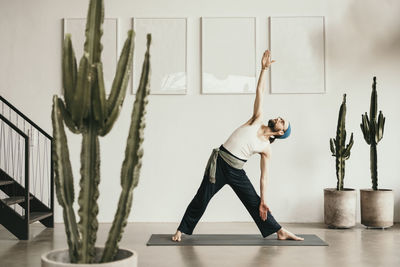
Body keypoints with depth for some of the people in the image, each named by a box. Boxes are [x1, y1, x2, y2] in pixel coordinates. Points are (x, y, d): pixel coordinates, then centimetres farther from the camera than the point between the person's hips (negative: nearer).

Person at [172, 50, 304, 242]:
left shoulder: (266, 149, 6)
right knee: (202, 198, 0)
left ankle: (280, 232, 13)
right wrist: (264, 69, -5)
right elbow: (259, 92, 1)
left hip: (236, 172, 1)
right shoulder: (257, 120, 5)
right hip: (220, 162, -1)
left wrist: (263, 200, -1)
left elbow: (264, 176, 5)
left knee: (255, 202, 2)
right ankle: (181, 230, 13)